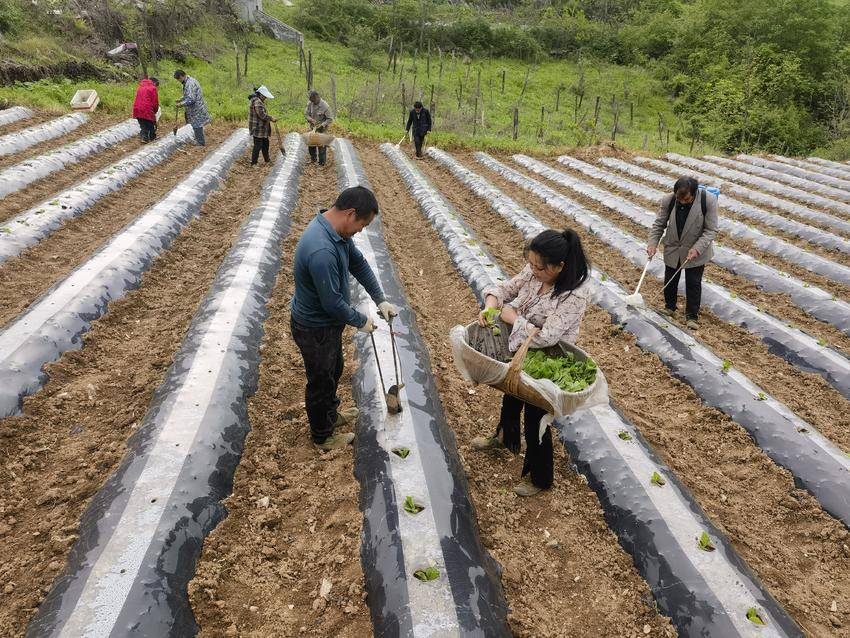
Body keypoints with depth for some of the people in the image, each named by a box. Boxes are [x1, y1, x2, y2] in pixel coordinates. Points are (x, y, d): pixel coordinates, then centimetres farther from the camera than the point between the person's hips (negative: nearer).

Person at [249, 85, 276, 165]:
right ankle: (253, 163, 0)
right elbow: (262, 115, -25)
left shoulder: (260, 101, 16)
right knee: (258, 146, -6)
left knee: (265, 144, 20)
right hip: (258, 128, -11)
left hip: (262, 128, 11)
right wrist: (271, 118, -17)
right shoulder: (257, 102, -19)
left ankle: (267, 160, 33)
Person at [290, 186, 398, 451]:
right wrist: (361, 321, -13)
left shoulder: (336, 229, -7)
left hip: (328, 321, 9)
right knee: (321, 381, 13)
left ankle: (331, 414, 54)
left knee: (334, 370, 29)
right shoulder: (322, 251, -39)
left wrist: (380, 300, 4)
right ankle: (323, 436, 37)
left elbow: (358, 263, 6)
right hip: (315, 329, -9)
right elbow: (333, 303, -31)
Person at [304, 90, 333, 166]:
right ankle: (313, 158, 38)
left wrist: (322, 125, -26)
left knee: (321, 146, 1)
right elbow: (306, 113, 3)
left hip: (322, 129, -6)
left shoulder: (325, 106, -23)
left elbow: (330, 119, -18)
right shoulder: (310, 104, -8)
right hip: (313, 128, 6)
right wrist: (310, 119, -18)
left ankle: (322, 163, 14)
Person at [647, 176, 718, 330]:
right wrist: (653, 243, -16)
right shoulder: (668, 200, -16)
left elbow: (711, 230, -16)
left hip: (695, 252, -2)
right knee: (670, 281, 16)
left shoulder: (708, 200, -23)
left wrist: (697, 248, -26)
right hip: (672, 250, 3)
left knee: (693, 284, 5)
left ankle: (692, 315, 20)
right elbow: (658, 224, -4)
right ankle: (669, 307, 39)